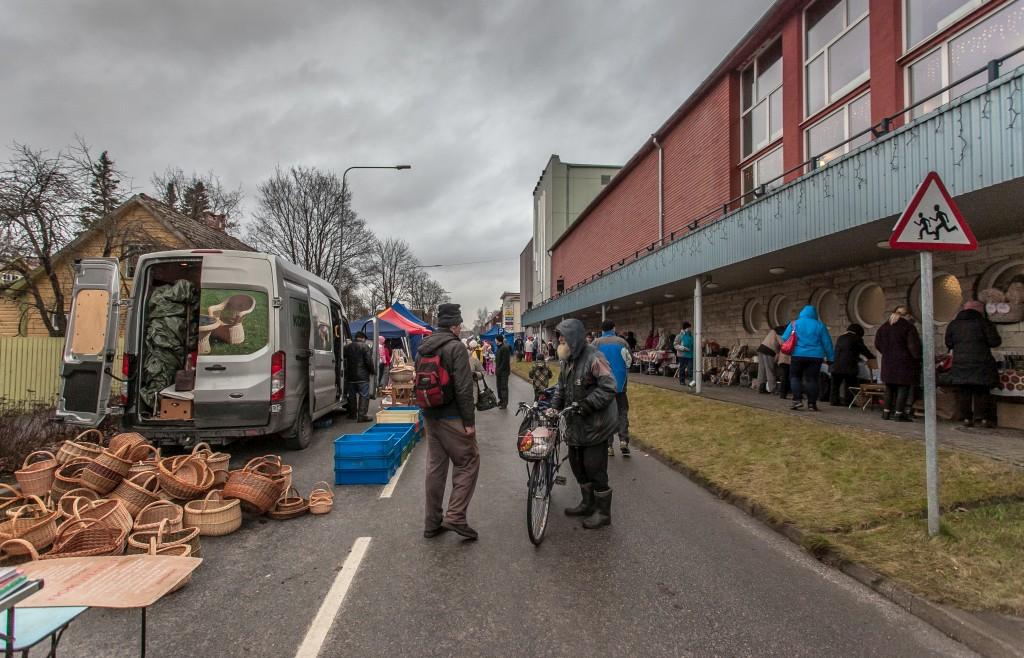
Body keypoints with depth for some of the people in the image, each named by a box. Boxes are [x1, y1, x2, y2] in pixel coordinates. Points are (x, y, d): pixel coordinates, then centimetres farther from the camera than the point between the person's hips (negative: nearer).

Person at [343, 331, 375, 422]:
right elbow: (369, 361, -13)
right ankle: (362, 415, -9)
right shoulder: (364, 346, -9)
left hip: (350, 376, 6)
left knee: (351, 395, 15)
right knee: (364, 395, -3)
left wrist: (346, 373, 19)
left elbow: (344, 361, 12)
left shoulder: (347, 347, 9)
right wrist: (372, 371, 1)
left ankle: (352, 414, 24)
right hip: (362, 376, -6)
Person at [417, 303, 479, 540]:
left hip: (429, 417, 8)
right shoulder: (455, 347, -15)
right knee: (468, 462, 3)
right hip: (451, 418, -8)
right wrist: (469, 421, -15)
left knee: (435, 466, 13)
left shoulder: (422, 349, 12)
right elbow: (464, 388, -19)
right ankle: (455, 516, -1)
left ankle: (432, 522, 19)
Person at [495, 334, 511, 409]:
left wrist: (499, 370, -20)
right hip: (499, 371, 9)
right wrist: (496, 370, 10)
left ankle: (505, 403, 7)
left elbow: (505, 361, -22)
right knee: (499, 386, 16)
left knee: (504, 387, -1)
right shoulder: (499, 347, 12)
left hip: (504, 371, -9)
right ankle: (501, 400, 27)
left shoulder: (505, 348, -18)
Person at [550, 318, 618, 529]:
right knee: (577, 464, 18)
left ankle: (603, 512, 14)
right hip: (575, 423, 9)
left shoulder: (594, 358, -19)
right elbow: (561, 386, 18)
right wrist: (555, 406, 3)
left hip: (595, 423, -9)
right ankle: (588, 504, 35)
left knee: (595, 468, -2)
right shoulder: (567, 360, 9)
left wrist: (585, 405, -24)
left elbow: (608, 388, -24)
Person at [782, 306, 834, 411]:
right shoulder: (819, 325, 3)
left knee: (795, 376, 11)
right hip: (815, 356, 1)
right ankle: (812, 403, 5)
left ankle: (797, 399, -3)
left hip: (798, 355, -1)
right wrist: (829, 357, 9)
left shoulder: (794, 324, 2)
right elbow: (827, 343, 5)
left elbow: (784, 339, 1)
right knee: (812, 379, 5)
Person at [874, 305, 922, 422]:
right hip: (904, 363, -5)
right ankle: (899, 413, -1)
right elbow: (914, 345, -14)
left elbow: (877, 344, 13)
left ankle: (886, 412, 14)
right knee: (903, 388, 0)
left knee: (889, 389, 13)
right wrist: (917, 358, -4)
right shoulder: (908, 327, -9)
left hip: (888, 362, 6)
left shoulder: (884, 327, 9)